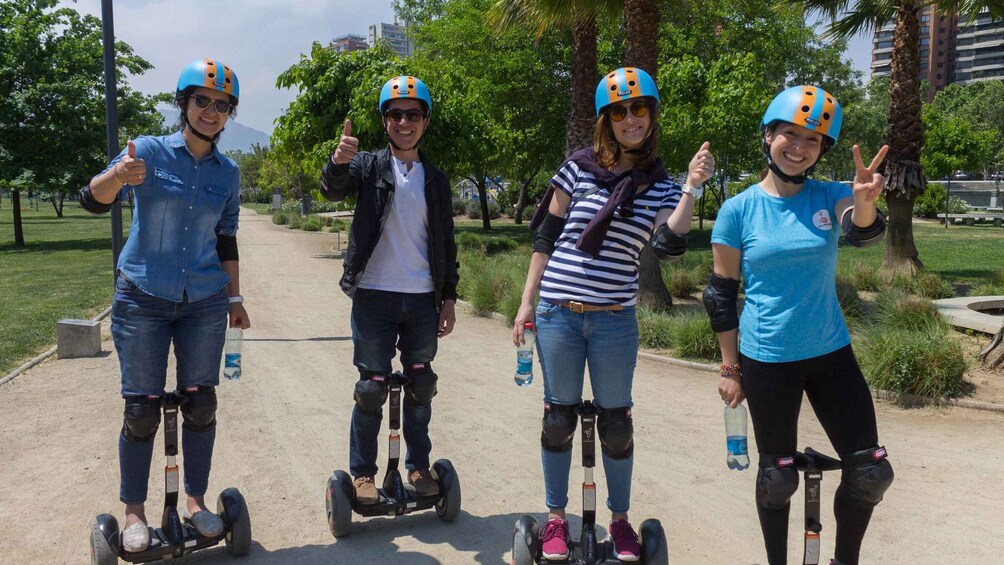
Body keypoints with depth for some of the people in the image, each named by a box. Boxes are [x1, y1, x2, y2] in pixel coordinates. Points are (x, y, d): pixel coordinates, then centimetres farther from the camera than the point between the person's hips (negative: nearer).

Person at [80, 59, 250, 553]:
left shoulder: (227, 172, 5)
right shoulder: (149, 152, -5)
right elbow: (93, 200, -17)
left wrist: (235, 297, 13)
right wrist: (117, 177, -39)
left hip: (204, 303, 3)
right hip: (142, 299, -3)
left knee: (201, 405, 5)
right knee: (142, 410, 0)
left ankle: (195, 501, 19)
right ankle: (134, 512, 14)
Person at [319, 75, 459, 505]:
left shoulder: (436, 180, 11)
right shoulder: (369, 166, 2)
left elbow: (446, 243, 13)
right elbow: (333, 190, -18)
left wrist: (449, 297, 9)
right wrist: (339, 162, -39)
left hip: (423, 299, 3)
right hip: (374, 296, -3)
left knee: (421, 387, 10)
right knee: (372, 388, 1)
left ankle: (418, 466, 24)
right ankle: (362, 474, 13)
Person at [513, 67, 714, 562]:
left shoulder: (660, 187, 4)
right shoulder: (579, 168, 0)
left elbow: (669, 244, -14)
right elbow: (546, 235, 4)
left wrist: (692, 187, -22)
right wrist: (527, 301, 3)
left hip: (615, 320, 1)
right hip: (558, 313, 0)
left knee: (616, 422, 10)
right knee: (559, 418, 9)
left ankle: (620, 519, 27)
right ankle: (555, 518, 24)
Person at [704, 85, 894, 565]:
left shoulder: (829, 196, -2)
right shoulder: (739, 209, -7)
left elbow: (862, 233, -24)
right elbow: (721, 293, -2)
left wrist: (865, 200, -47)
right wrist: (730, 367, -2)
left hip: (831, 354, 3)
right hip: (767, 361, -2)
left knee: (871, 472, 4)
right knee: (778, 476, 9)